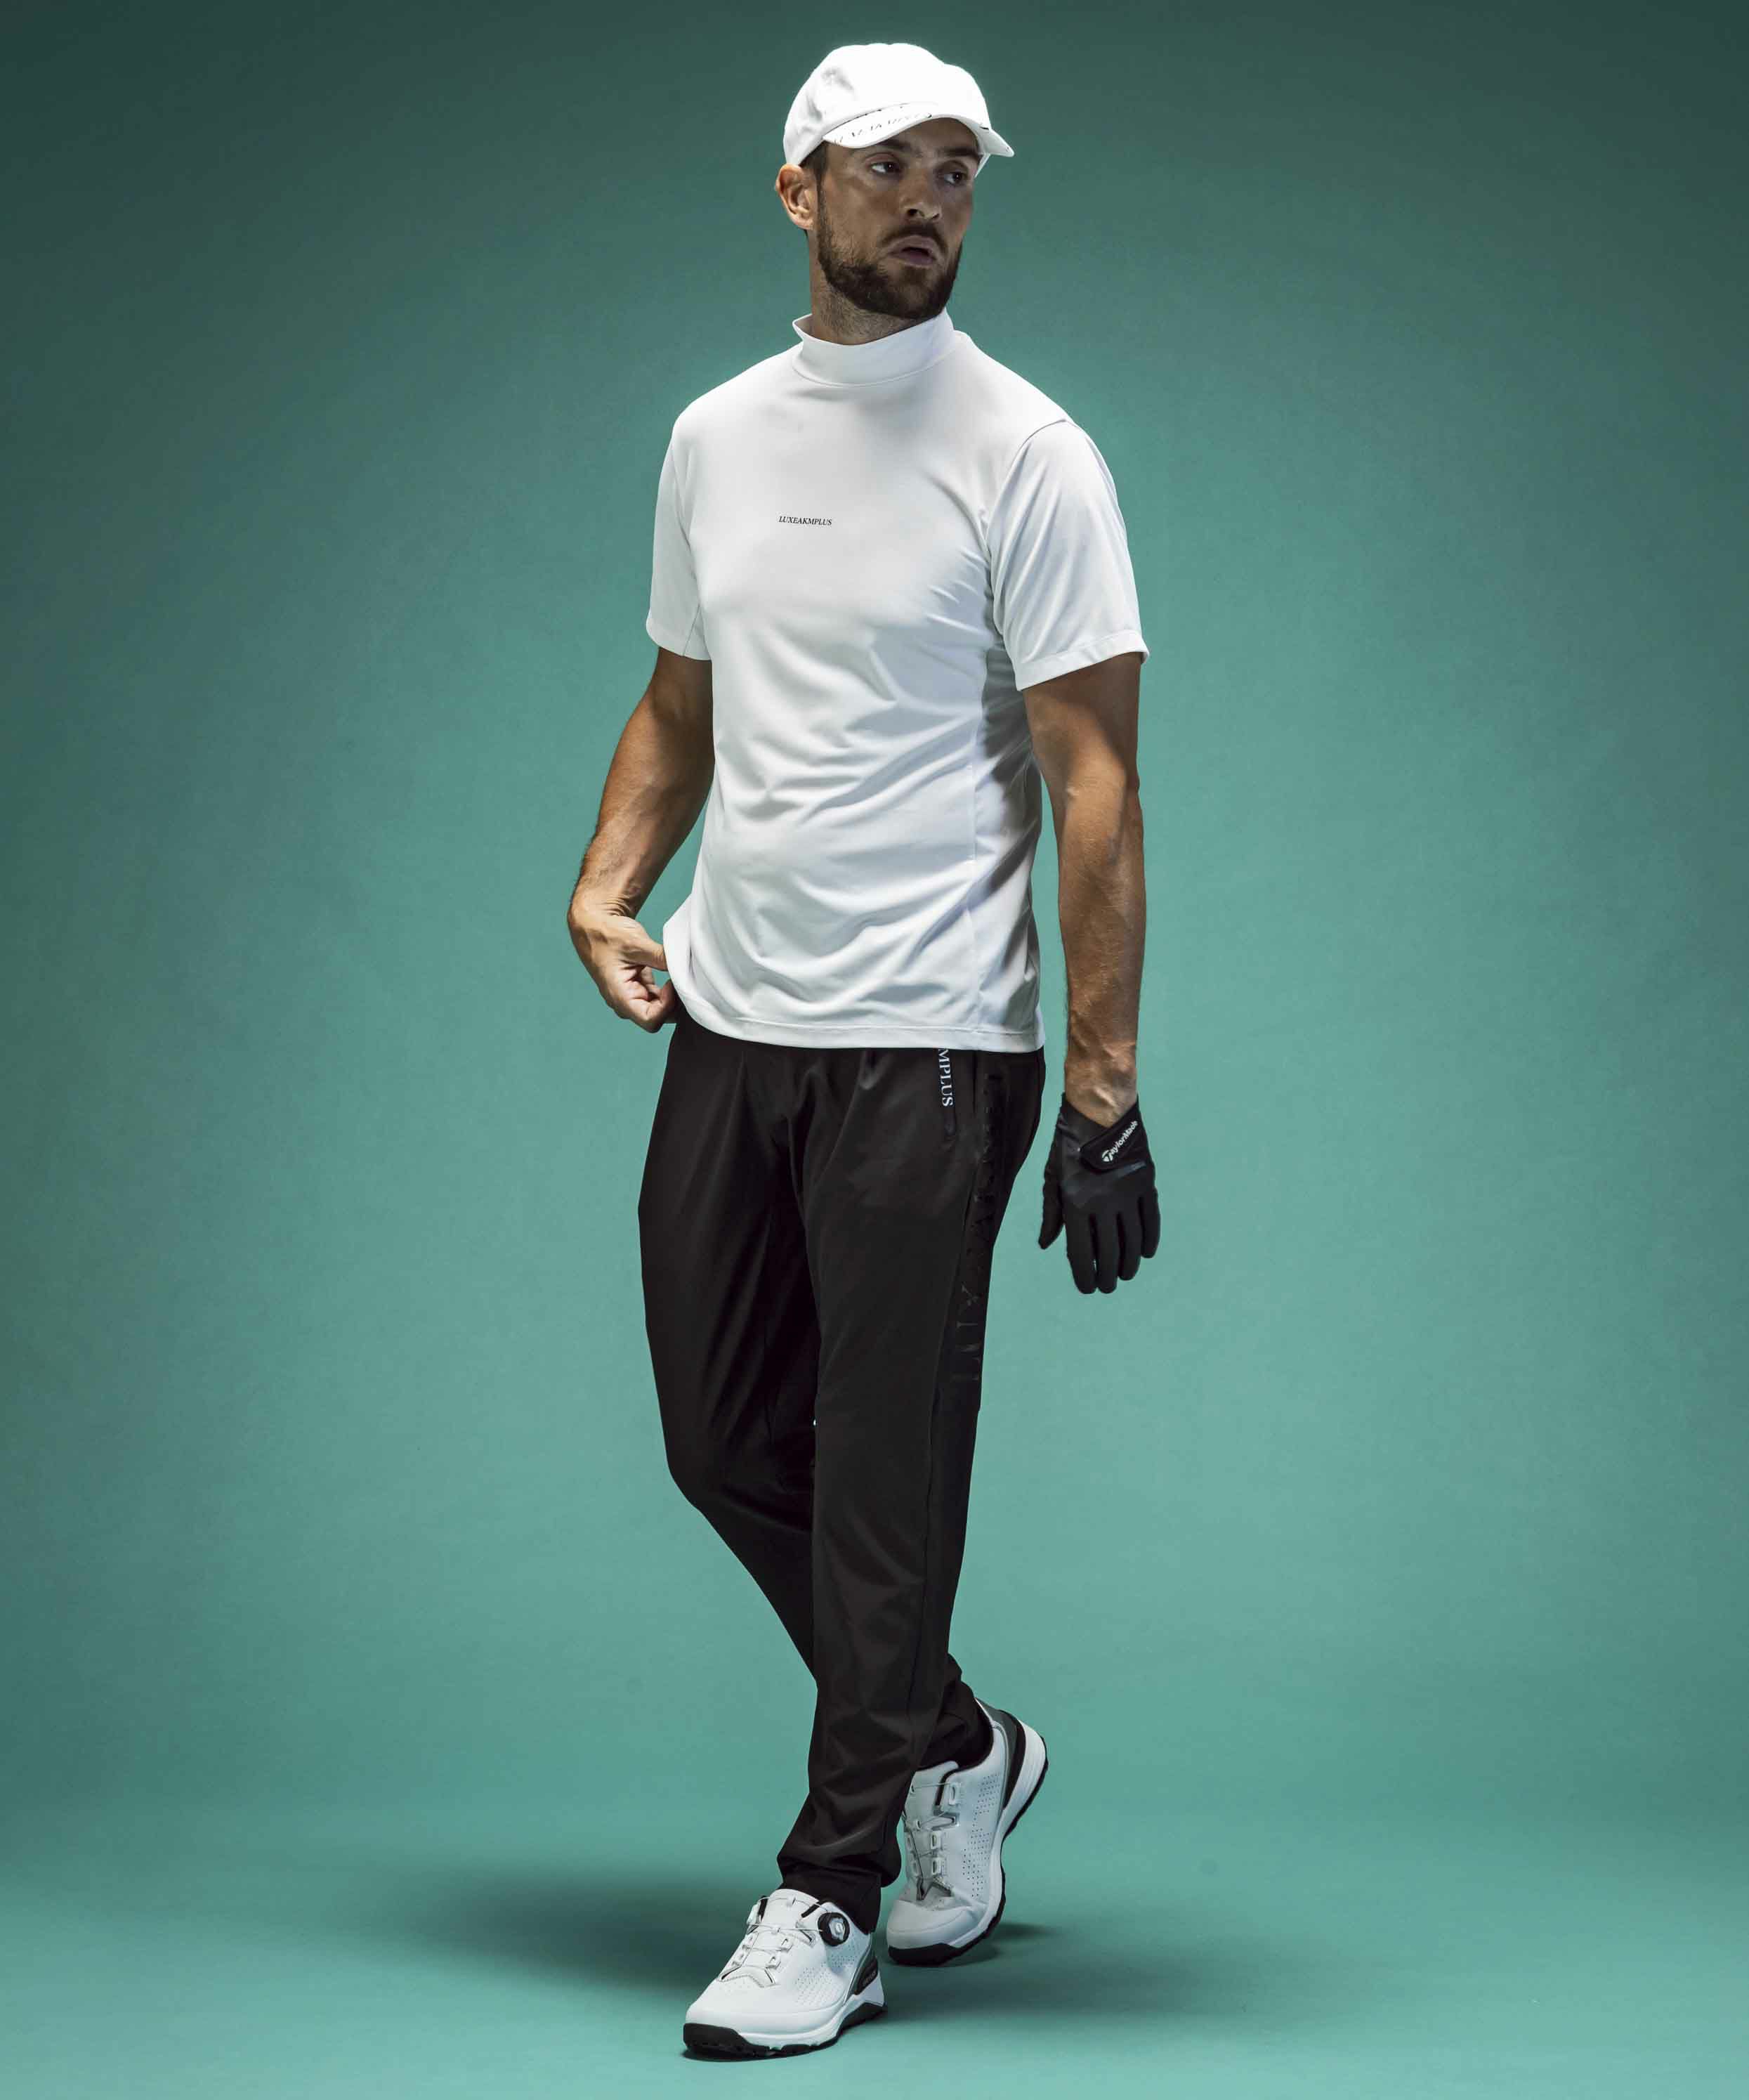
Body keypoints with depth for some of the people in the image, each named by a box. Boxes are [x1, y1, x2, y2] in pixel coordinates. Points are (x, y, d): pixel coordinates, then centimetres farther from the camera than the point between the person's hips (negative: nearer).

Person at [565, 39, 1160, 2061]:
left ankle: (832, 1899, 11)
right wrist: (607, 887, 2)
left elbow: (1092, 776, -11)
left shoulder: (1023, 452, -8)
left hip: (924, 1050, -7)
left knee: (884, 1476, -1)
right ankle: (956, 1747, 34)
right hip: (727, 1026, 7)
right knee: (724, 1439, 13)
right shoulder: (713, 437, 11)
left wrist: (1104, 1090, -16)